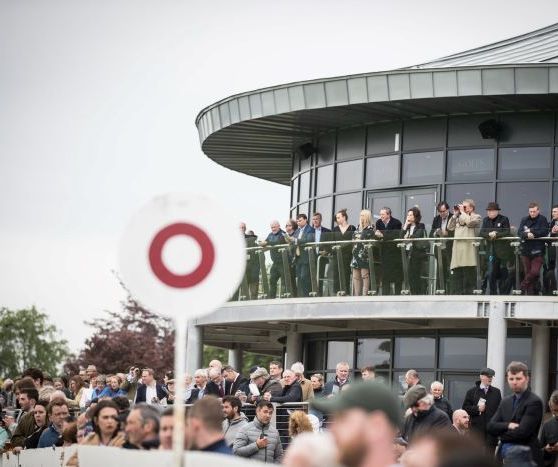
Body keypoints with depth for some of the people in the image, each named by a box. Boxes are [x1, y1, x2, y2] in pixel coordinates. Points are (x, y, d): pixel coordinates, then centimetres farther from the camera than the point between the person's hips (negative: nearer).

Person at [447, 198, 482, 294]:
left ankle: (468, 293, -7)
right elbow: (450, 227, 18)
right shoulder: (459, 218, 25)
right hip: (458, 250, 6)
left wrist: (462, 212, -1)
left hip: (468, 249, -6)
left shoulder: (476, 217, 6)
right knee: (456, 275, 3)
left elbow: (469, 222, -14)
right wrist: (455, 214, 13)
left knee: (469, 275, -7)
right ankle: (458, 294, 4)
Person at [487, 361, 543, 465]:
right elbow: (490, 427, 5)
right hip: (504, 455, 6)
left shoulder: (534, 402, -9)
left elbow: (522, 432, -18)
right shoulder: (506, 401, 13)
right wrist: (507, 425, -14)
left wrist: (502, 434, -2)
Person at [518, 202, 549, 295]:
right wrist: (527, 235, -23)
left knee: (534, 272, -13)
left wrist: (531, 231, -14)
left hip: (538, 251, -3)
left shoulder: (542, 219, 1)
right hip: (526, 250, 3)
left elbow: (544, 231, -12)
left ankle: (524, 285, 7)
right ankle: (530, 293, 10)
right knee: (527, 272, 4)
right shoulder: (524, 220, 10)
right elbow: (519, 232, -2)